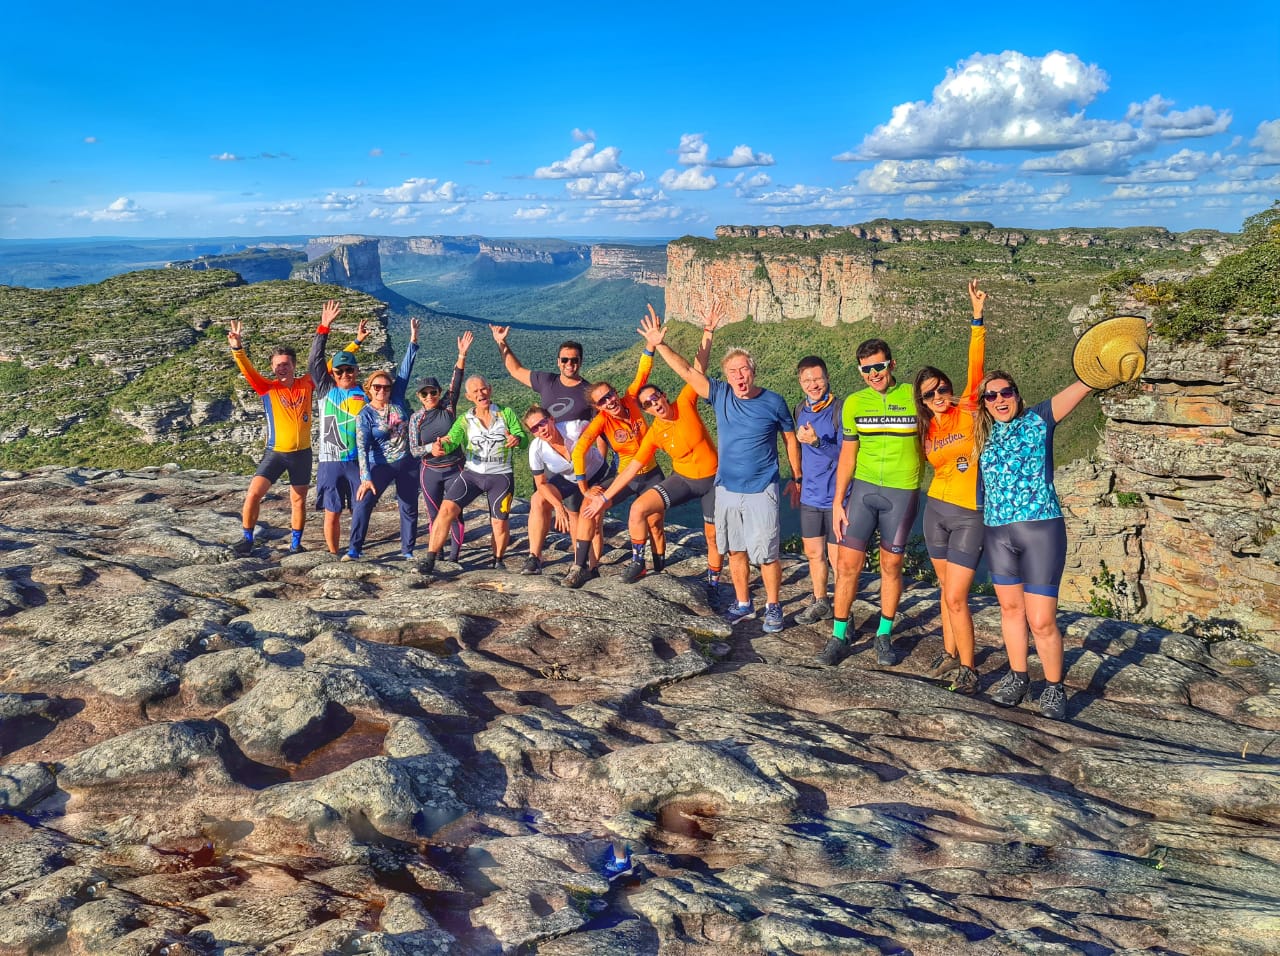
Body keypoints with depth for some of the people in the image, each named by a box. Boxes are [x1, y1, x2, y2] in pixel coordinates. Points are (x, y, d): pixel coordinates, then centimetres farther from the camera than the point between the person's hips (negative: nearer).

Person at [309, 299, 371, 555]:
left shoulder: (365, 393, 4)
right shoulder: (326, 390, 6)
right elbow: (315, 361, -2)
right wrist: (323, 328, -7)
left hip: (358, 462, 0)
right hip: (330, 463, 0)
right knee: (332, 513, 5)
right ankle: (333, 556, 18)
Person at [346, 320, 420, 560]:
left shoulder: (397, 399, -2)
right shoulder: (365, 415, -10)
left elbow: (405, 370, -4)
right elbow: (362, 448, -18)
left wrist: (413, 340, -11)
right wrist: (365, 478, -29)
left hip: (408, 463, 3)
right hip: (381, 466, -3)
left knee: (409, 508, 7)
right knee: (364, 502, -16)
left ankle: (408, 550, 20)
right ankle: (354, 549, -9)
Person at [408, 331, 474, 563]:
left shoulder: (448, 406, -3)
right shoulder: (416, 419, -3)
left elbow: (455, 383, -14)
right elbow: (413, 450, -4)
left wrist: (462, 355, -25)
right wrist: (432, 448, -24)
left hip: (454, 469, -1)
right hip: (430, 472, 1)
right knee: (435, 514, 8)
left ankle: (455, 553, 9)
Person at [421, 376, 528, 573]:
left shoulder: (506, 413, 2)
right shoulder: (465, 421, 6)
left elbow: (523, 437, -6)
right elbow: (451, 441, -8)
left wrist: (517, 439, -32)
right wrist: (439, 448, -32)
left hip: (501, 476, -1)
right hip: (471, 474, 1)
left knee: (500, 523, 1)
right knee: (446, 509, -16)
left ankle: (498, 561, 29)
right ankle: (430, 560, -13)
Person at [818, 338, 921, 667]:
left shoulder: (915, 397, -4)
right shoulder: (854, 403, 3)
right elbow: (848, 454, 8)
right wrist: (837, 503, 4)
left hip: (902, 492, -2)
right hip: (863, 488, 2)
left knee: (891, 566, 8)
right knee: (847, 563, -1)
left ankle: (884, 636, 23)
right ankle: (839, 637, 11)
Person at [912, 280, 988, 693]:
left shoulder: (967, 411, -7)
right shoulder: (927, 430, 6)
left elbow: (975, 366, -16)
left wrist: (977, 317, -21)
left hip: (969, 516, -5)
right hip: (935, 509, 5)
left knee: (955, 598, -8)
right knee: (947, 590, 15)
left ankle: (968, 668, 6)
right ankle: (950, 653, 29)